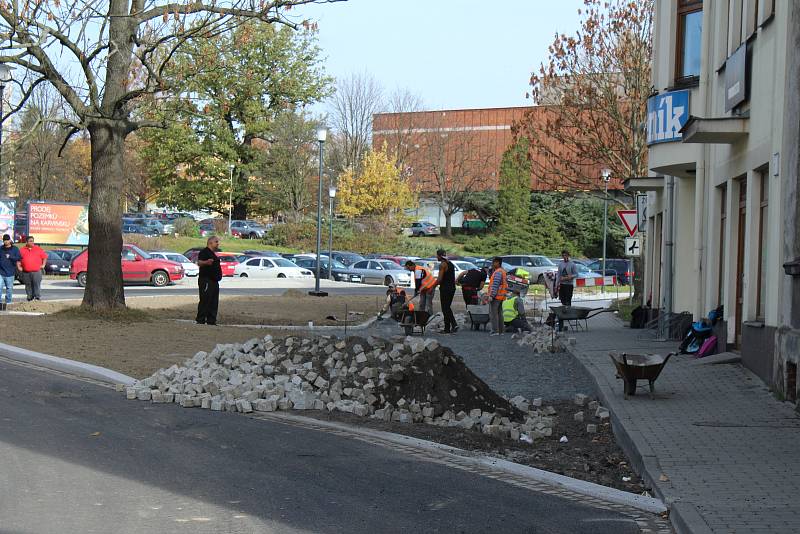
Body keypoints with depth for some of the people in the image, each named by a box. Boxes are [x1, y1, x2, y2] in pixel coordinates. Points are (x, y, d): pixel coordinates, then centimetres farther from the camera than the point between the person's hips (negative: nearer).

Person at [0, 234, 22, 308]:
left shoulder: (15, 249, 2)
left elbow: (19, 258, -7)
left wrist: (10, 256, -17)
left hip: (10, 272, -1)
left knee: (9, 288, 6)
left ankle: (8, 302, 16)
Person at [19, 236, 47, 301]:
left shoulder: (38, 249, 6)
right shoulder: (22, 250, 8)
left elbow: (45, 256, 12)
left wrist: (43, 265, 5)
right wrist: (19, 266, 4)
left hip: (36, 271, -2)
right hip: (26, 272, 2)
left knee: (37, 285, -8)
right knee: (28, 286, 8)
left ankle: (38, 297, -7)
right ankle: (30, 297, 17)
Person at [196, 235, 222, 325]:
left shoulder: (214, 253, 21)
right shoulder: (204, 252, -9)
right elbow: (199, 262, -26)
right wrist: (206, 262, -45)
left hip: (214, 281, 10)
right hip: (206, 280, -10)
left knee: (214, 302, 10)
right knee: (205, 300, -11)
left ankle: (211, 320, 14)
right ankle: (200, 320, -11)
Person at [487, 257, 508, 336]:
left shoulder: (498, 272, -15)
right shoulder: (503, 271, 17)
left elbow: (495, 285, -21)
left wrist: (491, 296, -23)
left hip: (496, 296, -10)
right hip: (501, 296, 10)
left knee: (493, 313, -9)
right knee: (499, 313, 12)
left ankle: (495, 331, -14)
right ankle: (500, 330, 14)